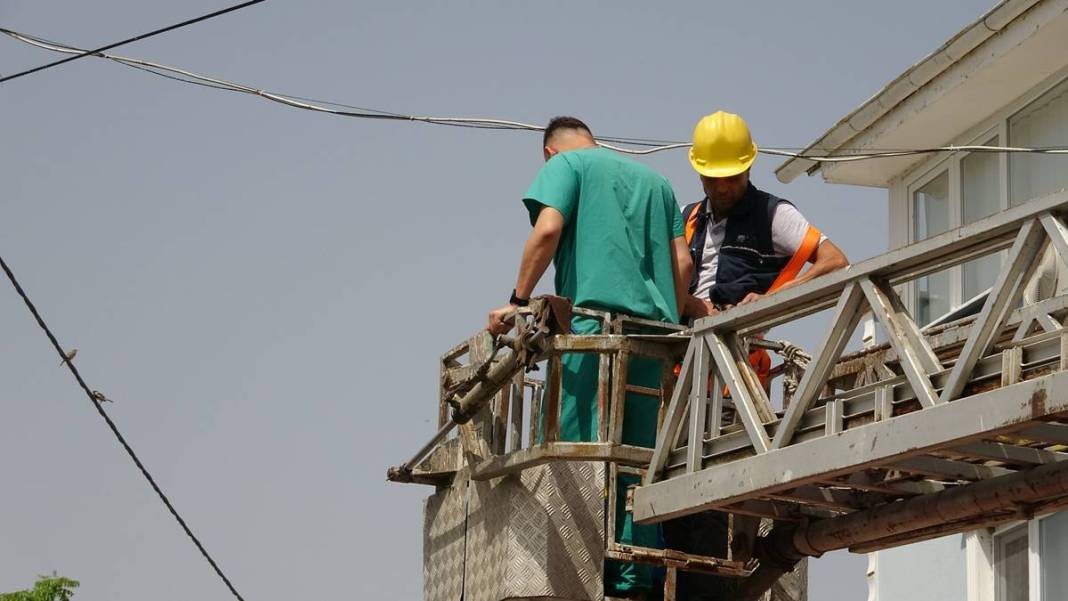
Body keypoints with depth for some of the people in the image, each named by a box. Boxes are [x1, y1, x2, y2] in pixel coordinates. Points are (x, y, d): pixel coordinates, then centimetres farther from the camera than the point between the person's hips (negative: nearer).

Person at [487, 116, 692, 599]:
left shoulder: (564, 165, 10)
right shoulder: (654, 179, 26)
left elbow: (548, 231, -8)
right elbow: (682, 262, 18)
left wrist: (518, 300, -4)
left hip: (592, 315, -5)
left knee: (578, 446, -8)